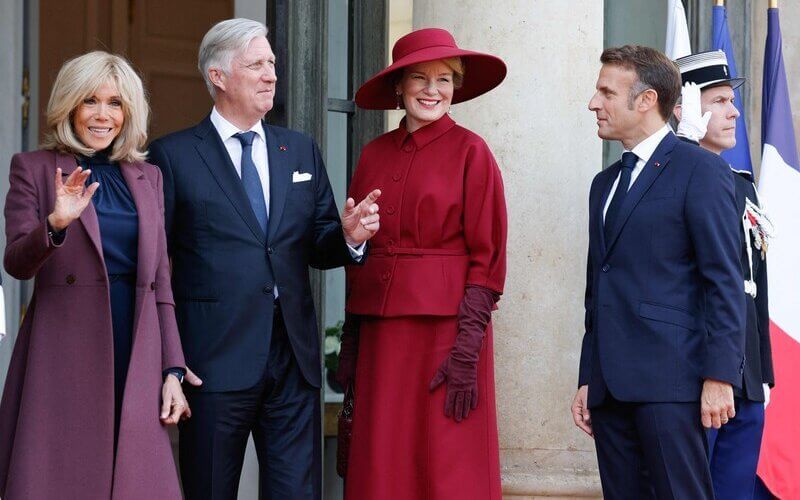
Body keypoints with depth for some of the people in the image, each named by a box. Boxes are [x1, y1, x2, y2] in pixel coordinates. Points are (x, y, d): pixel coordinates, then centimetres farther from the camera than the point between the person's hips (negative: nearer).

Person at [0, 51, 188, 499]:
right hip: (64, 358, -3)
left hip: (134, 359, 3)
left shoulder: (147, 177, 15)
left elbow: (159, 281, 15)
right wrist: (56, 223, -26)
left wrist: (173, 369, 7)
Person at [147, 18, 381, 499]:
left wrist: (349, 236, -8)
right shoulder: (173, 155, 0)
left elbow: (317, 248, 15)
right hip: (214, 359, -4)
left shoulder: (302, 151, 15)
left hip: (294, 355, 4)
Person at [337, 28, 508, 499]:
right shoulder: (375, 155, 11)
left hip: (446, 325, -5)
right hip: (381, 331, 5)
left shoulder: (470, 152, -3)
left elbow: (487, 256, -6)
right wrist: (351, 344, 8)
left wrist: (467, 351, -14)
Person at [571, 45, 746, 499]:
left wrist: (719, 376, -15)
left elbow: (724, 280, -8)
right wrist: (587, 380, 17)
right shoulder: (605, 184, 22)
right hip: (610, 386, 7)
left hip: (669, 380, -7)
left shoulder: (701, 170, -2)